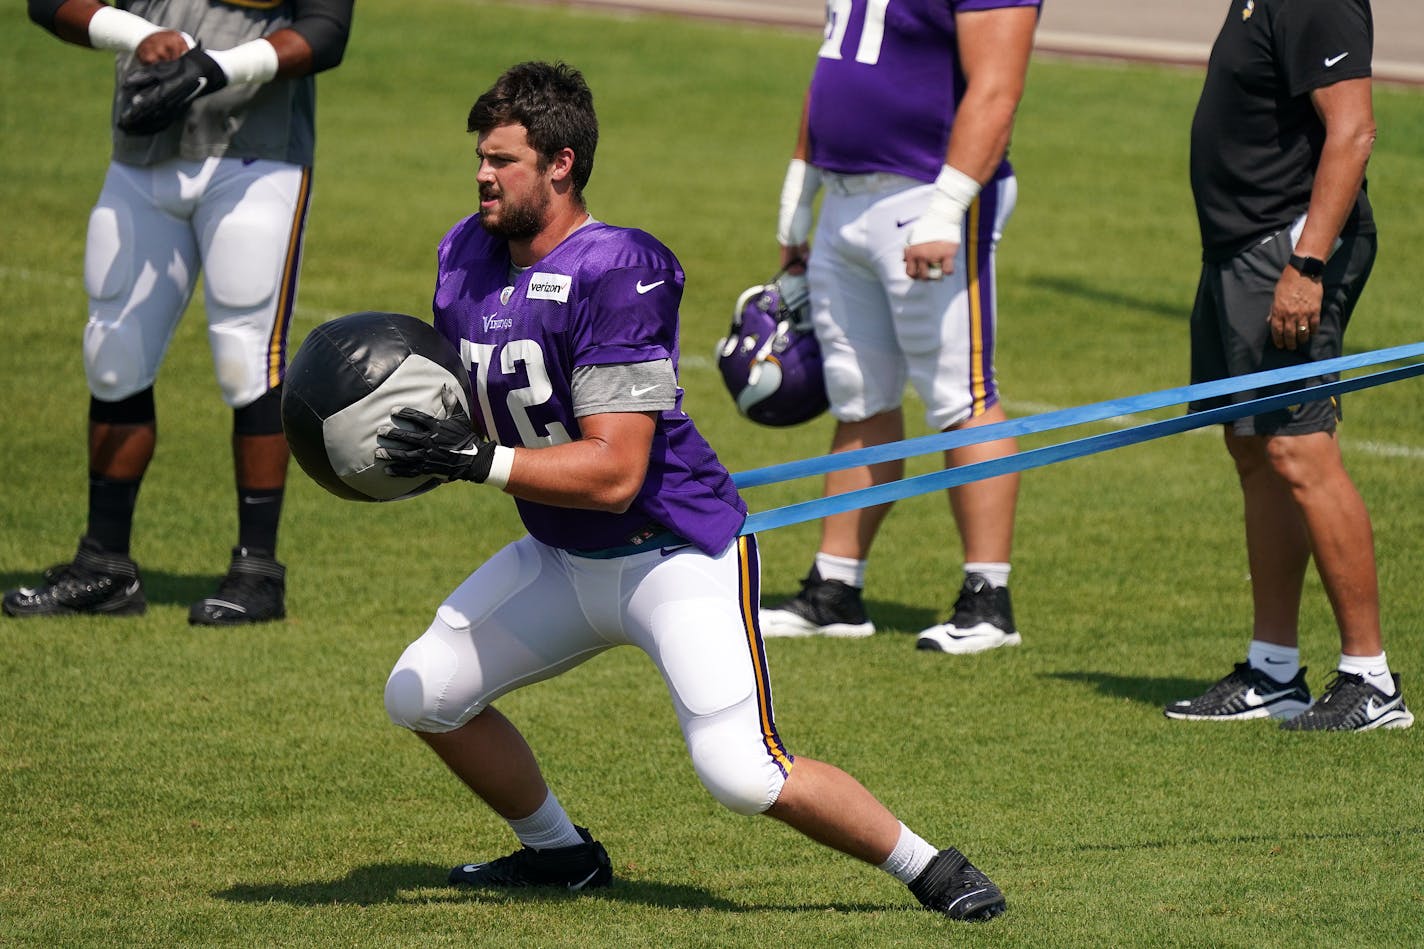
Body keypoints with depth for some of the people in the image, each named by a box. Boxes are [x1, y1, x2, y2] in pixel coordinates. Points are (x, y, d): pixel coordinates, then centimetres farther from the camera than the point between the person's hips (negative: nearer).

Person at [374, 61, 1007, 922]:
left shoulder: (614, 274, -25)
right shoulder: (468, 256, 1)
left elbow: (613, 473, -28)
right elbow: (463, 418, 10)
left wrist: (477, 461, -32)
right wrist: (419, 440, -12)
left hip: (678, 555, -8)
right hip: (563, 557, 8)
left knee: (743, 773, -19)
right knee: (423, 695, 7)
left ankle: (928, 866, 1)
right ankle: (559, 852, 29)